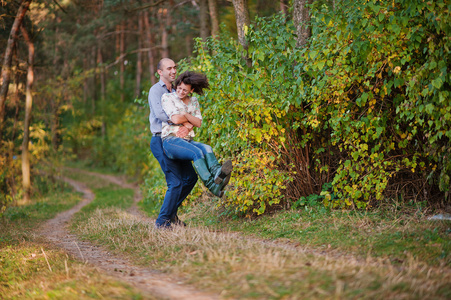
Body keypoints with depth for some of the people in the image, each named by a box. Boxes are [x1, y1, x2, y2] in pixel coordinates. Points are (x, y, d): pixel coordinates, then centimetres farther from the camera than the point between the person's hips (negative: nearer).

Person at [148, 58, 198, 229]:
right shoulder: (156, 90, -6)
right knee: (175, 182, -12)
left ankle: (171, 212, 22)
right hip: (161, 141, -8)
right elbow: (159, 113, -24)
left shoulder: (174, 92, 18)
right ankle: (162, 221, -3)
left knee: (190, 177, 10)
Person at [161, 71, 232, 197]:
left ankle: (218, 173, -58)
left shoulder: (193, 101, 20)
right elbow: (175, 119, -10)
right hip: (171, 140, -5)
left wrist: (184, 115, -5)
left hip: (187, 141, 5)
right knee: (197, 152, -33)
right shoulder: (167, 97, 4)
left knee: (207, 149, -29)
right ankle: (212, 185, -49)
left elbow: (198, 123, 7)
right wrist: (189, 119, 5)